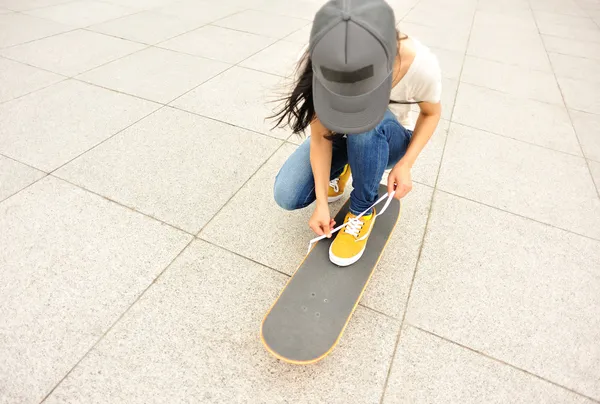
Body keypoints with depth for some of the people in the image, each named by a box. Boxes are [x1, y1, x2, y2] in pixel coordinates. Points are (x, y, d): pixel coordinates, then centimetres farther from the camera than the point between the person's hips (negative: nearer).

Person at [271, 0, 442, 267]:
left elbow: (431, 113, -10)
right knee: (287, 196, -18)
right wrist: (321, 202, -24)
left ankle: (363, 209, -13)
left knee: (369, 124, -39)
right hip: (338, 136, 1)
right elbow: (320, 137, -22)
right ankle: (337, 170, 13)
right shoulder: (321, 66, -31)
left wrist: (405, 164, -23)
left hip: (388, 141, 0)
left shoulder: (420, 65, -31)